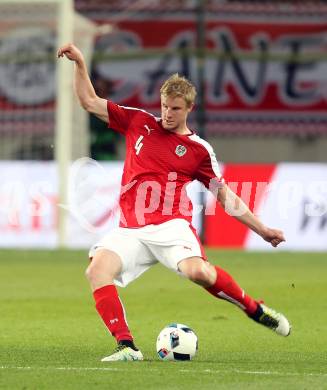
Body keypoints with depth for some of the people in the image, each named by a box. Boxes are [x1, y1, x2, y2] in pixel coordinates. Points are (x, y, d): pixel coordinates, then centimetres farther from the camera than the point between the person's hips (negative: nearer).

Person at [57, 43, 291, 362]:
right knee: (97, 269, -27)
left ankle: (256, 310, -8)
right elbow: (90, 102, 18)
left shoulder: (198, 149, 9)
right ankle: (126, 346, -27)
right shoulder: (138, 122, 15)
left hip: (170, 225, -3)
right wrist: (80, 64, 7)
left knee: (197, 271, -33)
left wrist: (261, 230, 10)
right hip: (131, 229, 3)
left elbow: (226, 197, 14)